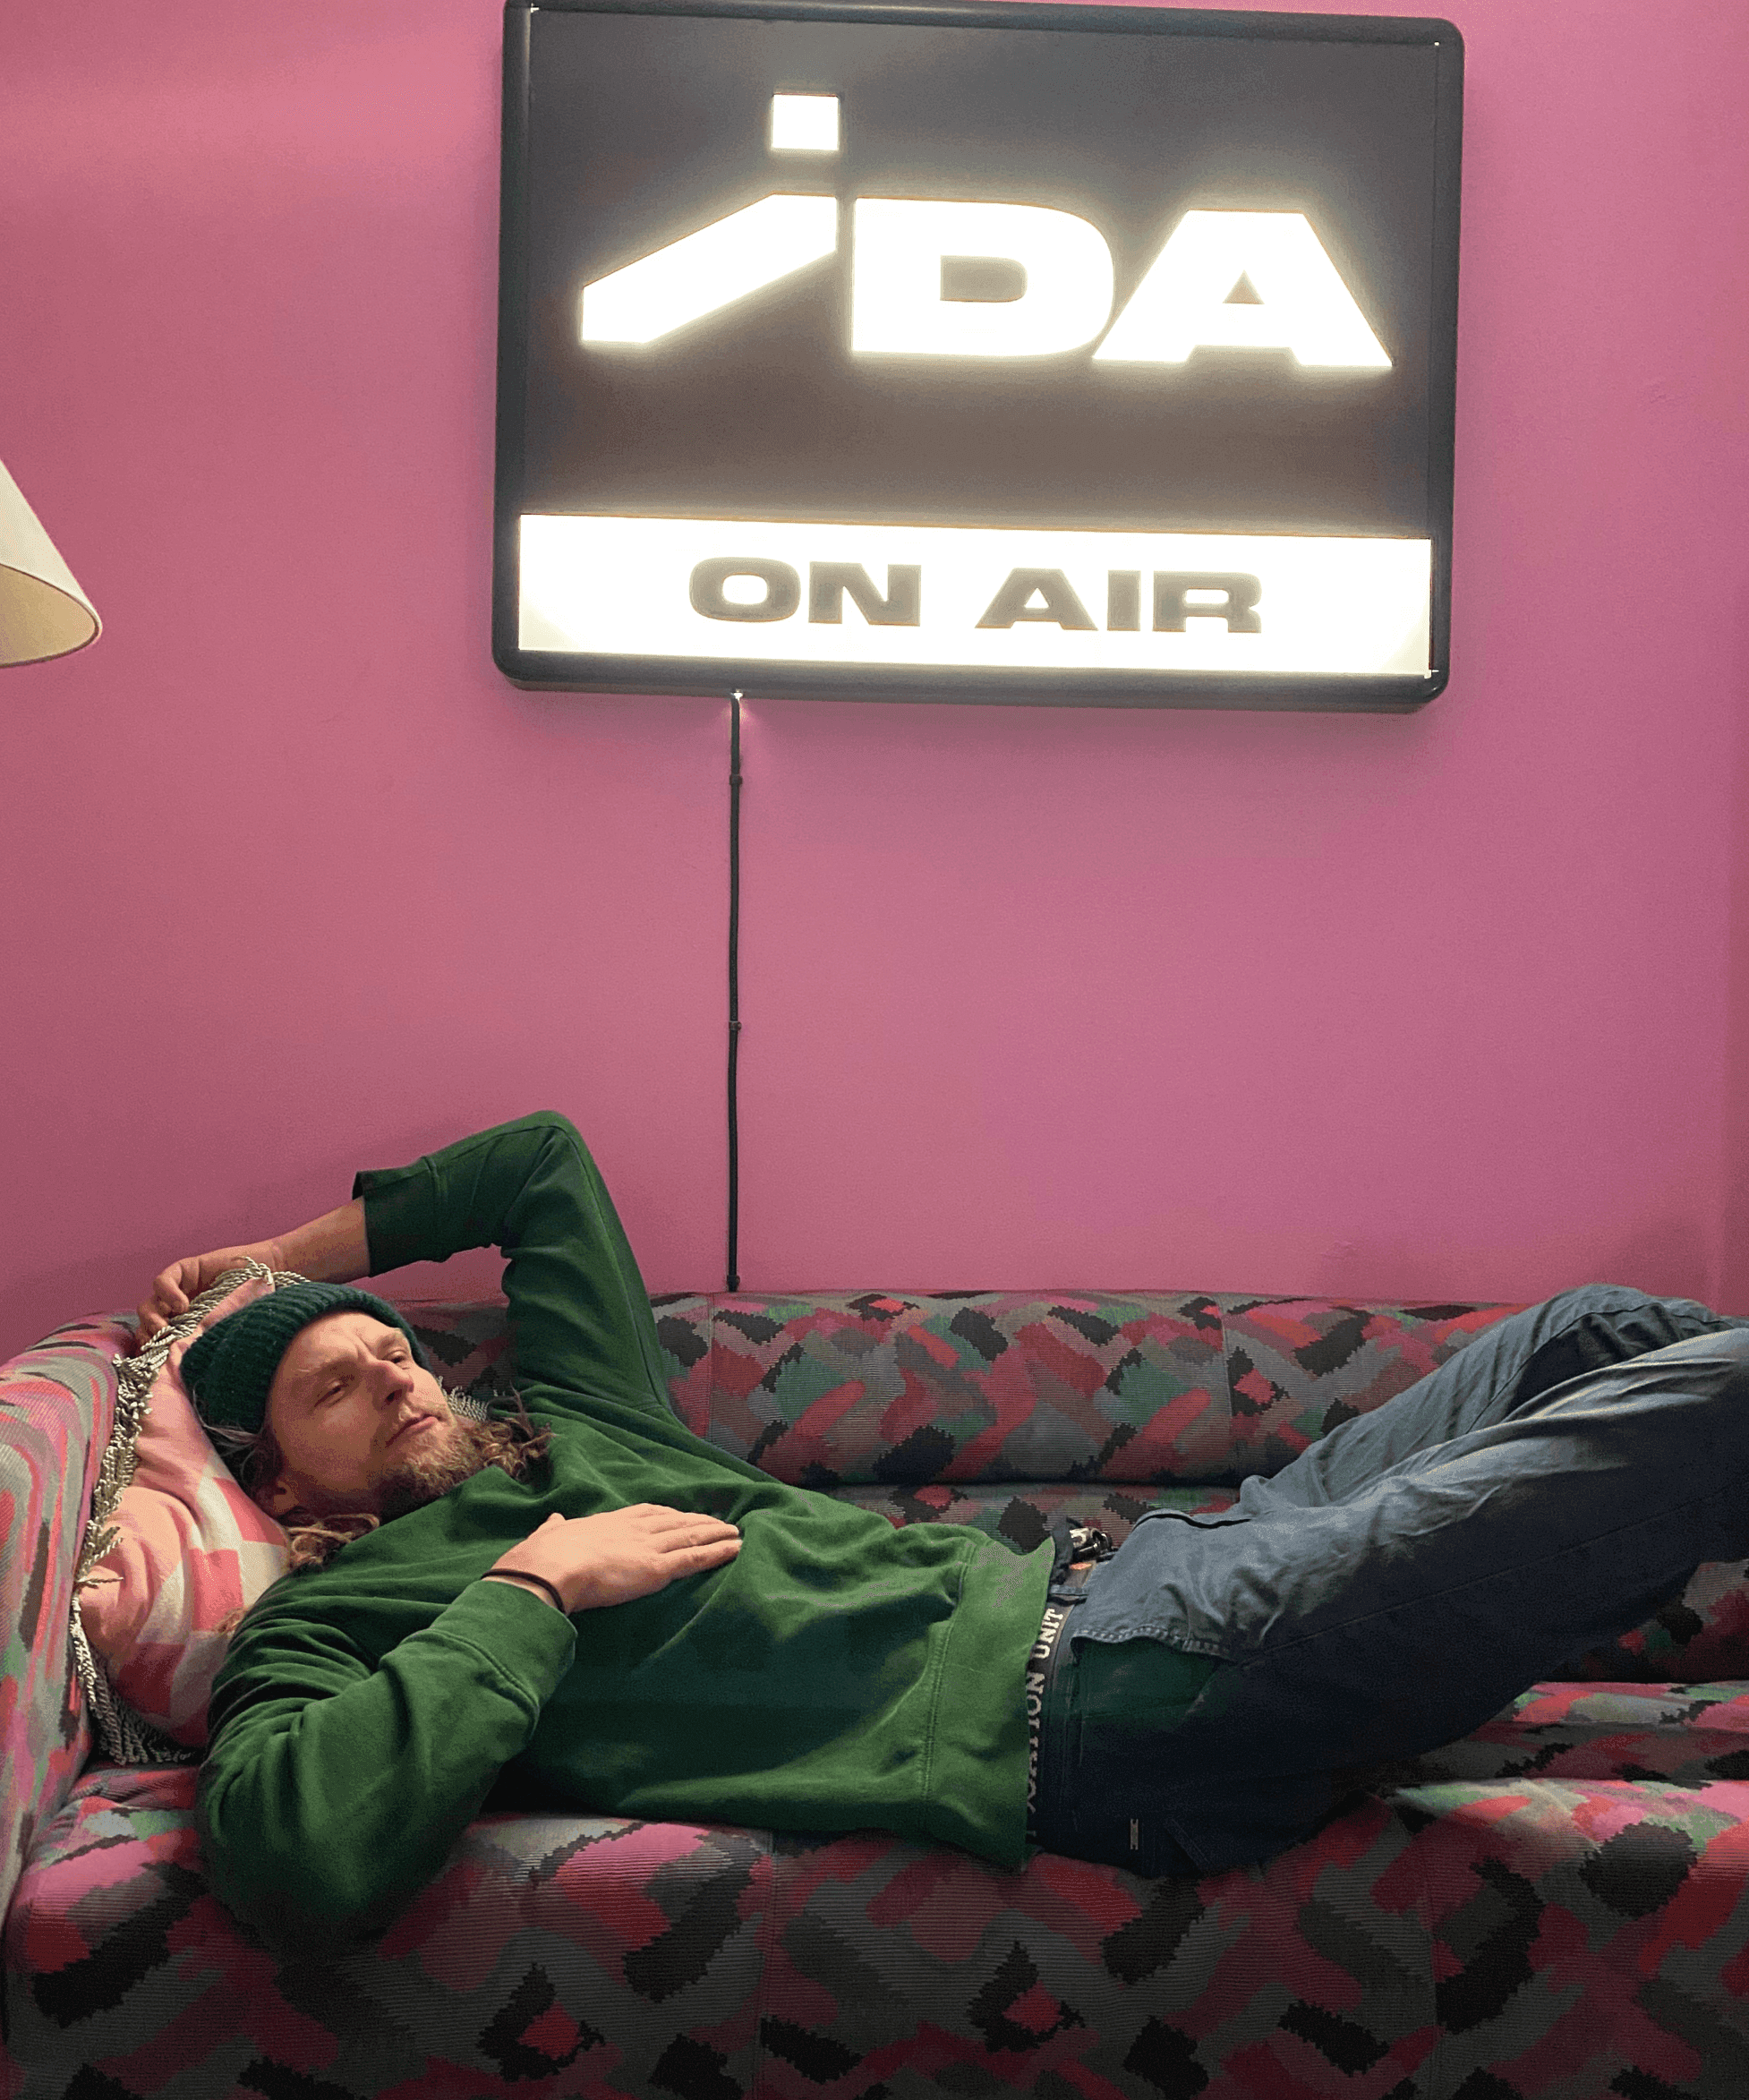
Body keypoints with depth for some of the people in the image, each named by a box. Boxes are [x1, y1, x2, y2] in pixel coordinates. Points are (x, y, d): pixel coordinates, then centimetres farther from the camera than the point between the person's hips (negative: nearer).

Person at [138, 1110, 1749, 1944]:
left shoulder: (568, 1431, 22)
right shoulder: (321, 1627, 3)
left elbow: (544, 1158, 35)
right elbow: (303, 1859, -22)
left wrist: (298, 1254, 32)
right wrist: (533, 1588, -14)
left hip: (1092, 1580, 9)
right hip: (1096, 1716, -9)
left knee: (1602, 1330, 12)